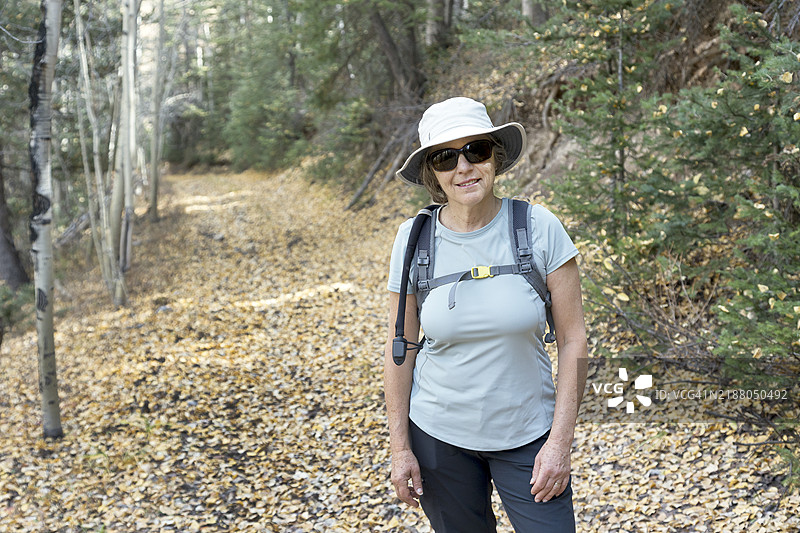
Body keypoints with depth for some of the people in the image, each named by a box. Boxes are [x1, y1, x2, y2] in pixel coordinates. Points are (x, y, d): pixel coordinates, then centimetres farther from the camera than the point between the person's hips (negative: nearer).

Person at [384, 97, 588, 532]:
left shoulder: (540, 228, -11)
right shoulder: (414, 238, -8)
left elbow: (573, 339, -7)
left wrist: (561, 442, -10)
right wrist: (400, 447, 0)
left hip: (528, 436, -1)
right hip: (439, 435, 1)